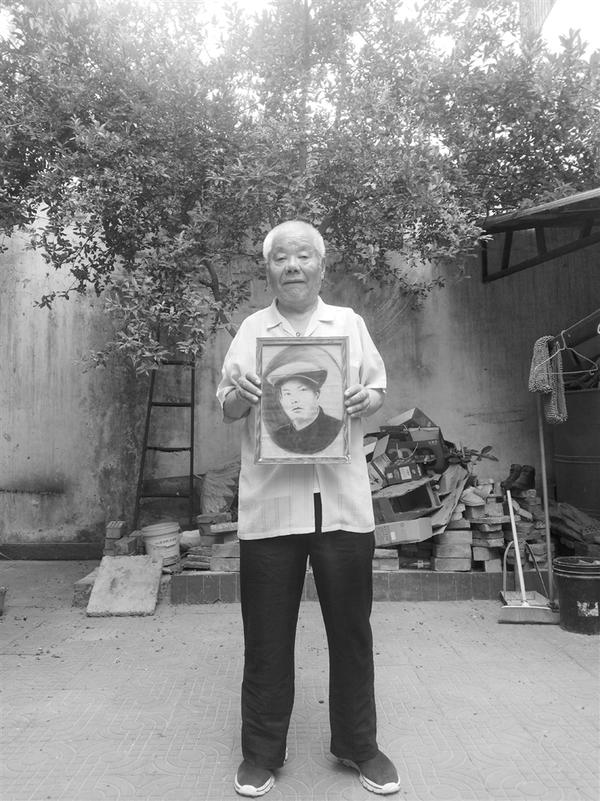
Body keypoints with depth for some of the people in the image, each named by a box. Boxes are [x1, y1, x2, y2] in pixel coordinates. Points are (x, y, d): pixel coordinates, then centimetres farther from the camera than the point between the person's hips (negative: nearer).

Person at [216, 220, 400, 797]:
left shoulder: (350, 322, 11)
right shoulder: (250, 329, 9)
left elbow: (378, 390, 14)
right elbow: (227, 410, 9)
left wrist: (365, 398, -9)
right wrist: (239, 395, -14)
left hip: (343, 501, 1)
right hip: (269, 503, 0)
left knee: (351, 630, 11)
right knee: (266, 637, 9)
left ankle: (358, 745, 32)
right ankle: (262, 752, 29)